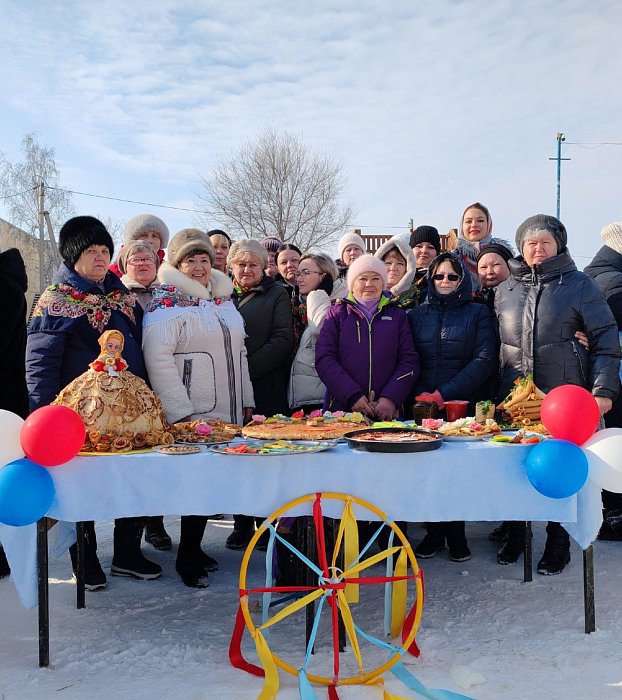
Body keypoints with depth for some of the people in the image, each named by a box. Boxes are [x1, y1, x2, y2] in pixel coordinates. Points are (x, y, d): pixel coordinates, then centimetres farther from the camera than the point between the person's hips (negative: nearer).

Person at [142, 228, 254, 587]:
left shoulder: (223, 299, 16)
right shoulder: (167, 302, -6)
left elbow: (239, 352, 22)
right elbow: (158, 358, -15)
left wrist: (247, 400, 17)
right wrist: (181, 411, -18)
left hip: (229, 411, 7)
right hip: (191, 414, -6)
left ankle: (195, 547, 24)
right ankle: (187, 558, 10)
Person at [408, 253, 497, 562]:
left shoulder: (478, 313, 4)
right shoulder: (416, 315, 12)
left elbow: (485, 360, -7)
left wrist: (444, 394, -15)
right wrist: (420, 393, -11)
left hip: (464, 405, -2)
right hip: (423, 407, 2)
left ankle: (456, 534, 17)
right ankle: (434, 533, 17)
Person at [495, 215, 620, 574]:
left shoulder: (580, 284, 0)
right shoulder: (506, 289, 10)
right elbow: (495, 343, 15)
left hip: (565, 397, -3)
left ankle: (558, 544, 21)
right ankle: (516, 534, 28)